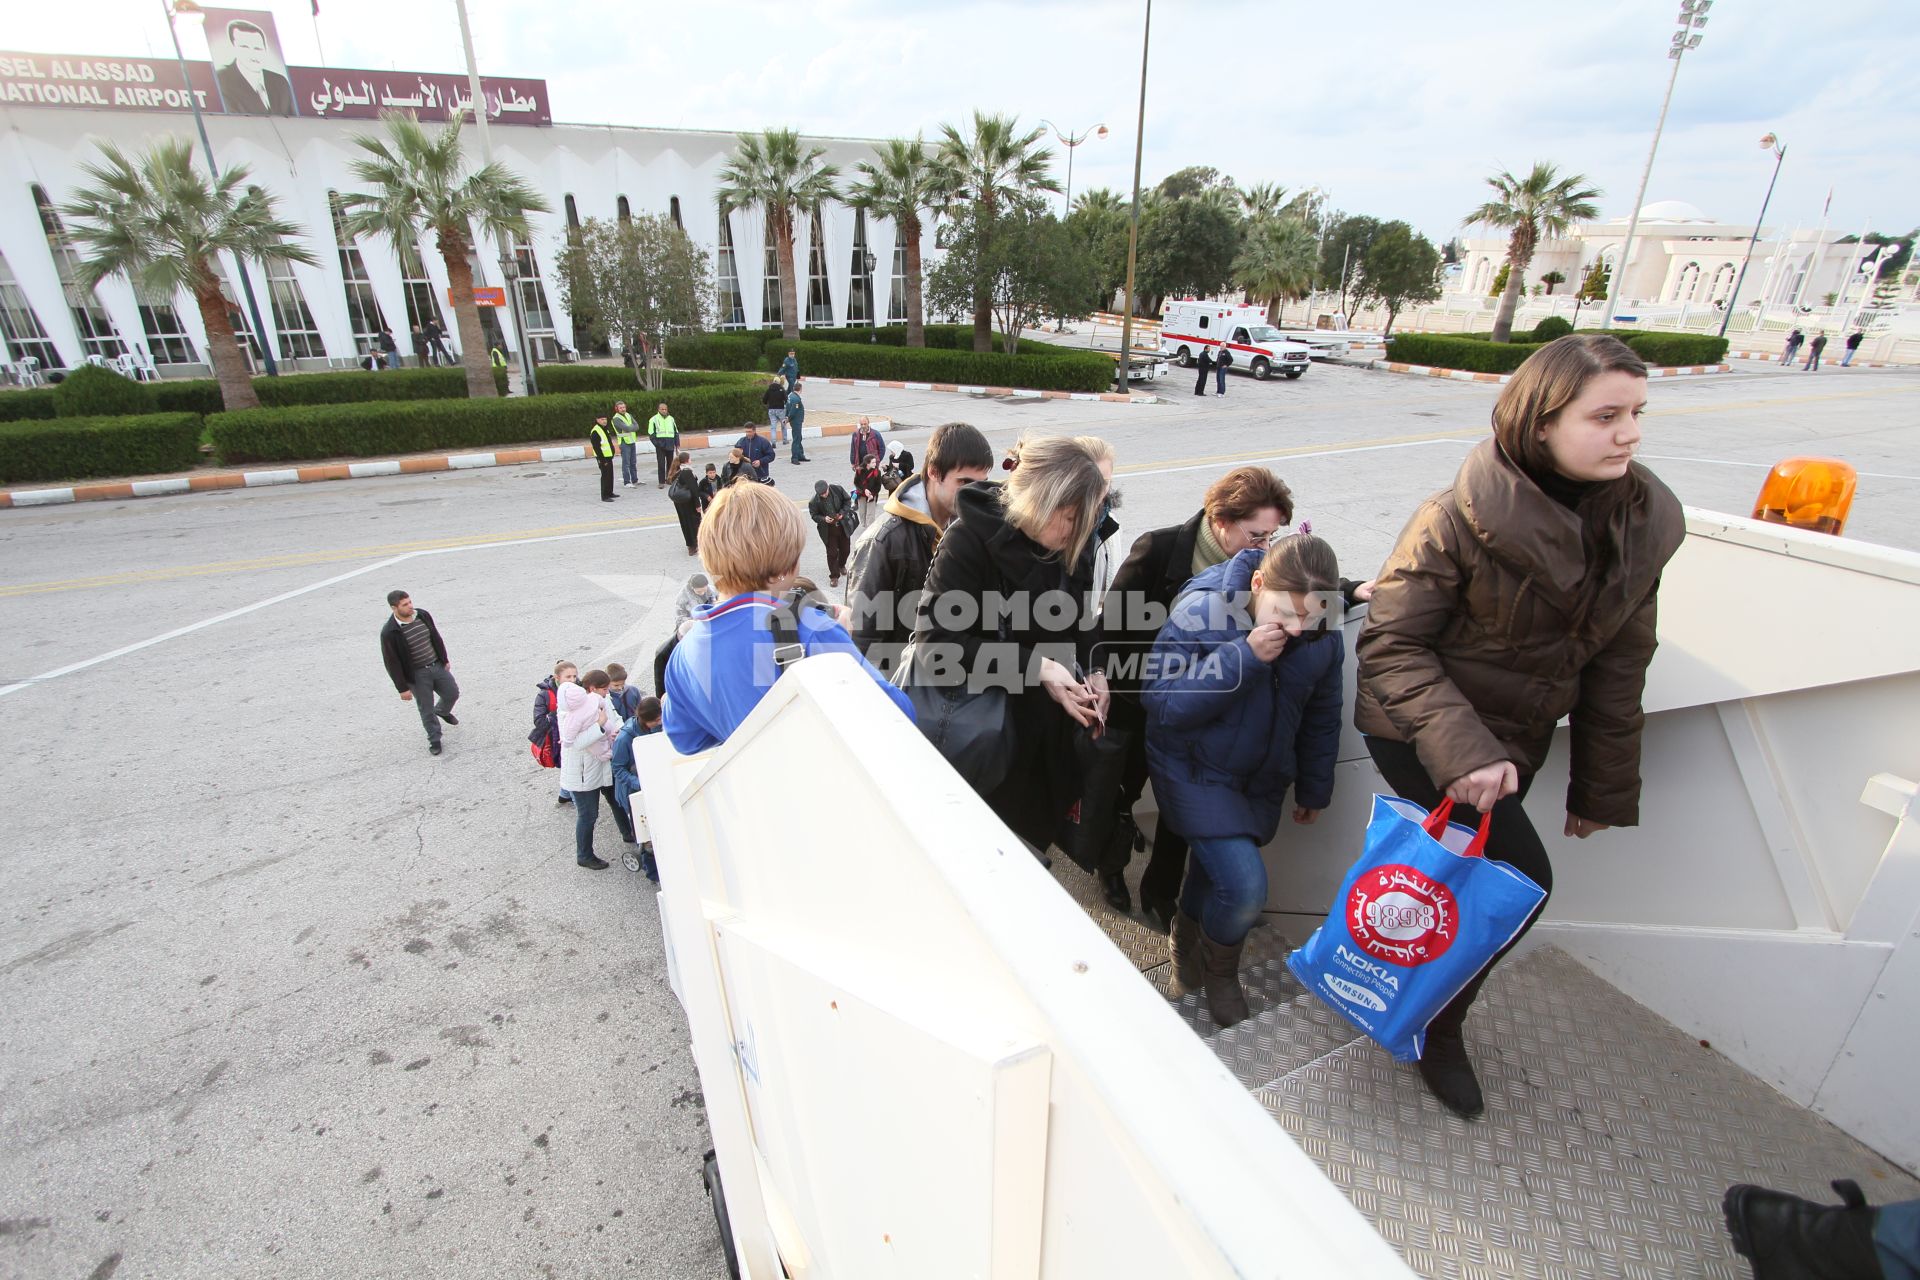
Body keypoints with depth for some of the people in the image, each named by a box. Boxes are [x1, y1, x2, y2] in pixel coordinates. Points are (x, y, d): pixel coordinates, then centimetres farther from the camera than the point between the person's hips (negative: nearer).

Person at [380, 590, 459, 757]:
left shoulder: (423, 615, -6)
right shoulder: (389, 632, -22)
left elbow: (436, 638, 10)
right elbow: (392, 663, -16)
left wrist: (445, 660, 16)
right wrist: (402, 688, -13)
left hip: (437, 666, 5)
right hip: (417, 675, -5)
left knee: (452, 694, 16)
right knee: (426, 709, 6)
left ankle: (442, 711, 50)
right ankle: (434, 740, 25)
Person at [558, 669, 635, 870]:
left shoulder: (601, 701, -4)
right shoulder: (570, 710, -25)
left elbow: (615, 719, 6)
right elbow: (573, 742, -30)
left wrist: (619, 729, -15)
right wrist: (600, 726, -30)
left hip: (605, 764, 8)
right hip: (583, 772, -8)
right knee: (588, 815, 7)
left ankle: (628, 834, 48)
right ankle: (584, 856, 27)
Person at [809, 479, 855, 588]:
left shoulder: (838, 490, -13)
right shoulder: (814, 501, -18)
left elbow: (848, 501, -1)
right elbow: (814, 515, -8)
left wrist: (842, 513, -15)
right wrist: (824, 519, -28)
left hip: (843, 525, 3)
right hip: (828, 529, -3)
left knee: (845, 548, 18)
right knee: (832, 553, 0)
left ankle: (841, 565, 48)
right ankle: (834, 576, 14)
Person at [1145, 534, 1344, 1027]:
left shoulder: (1323, 633, -9)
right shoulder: (1201, 610, -25)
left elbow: (1321, 715, 6)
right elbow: (1161, 701, -27)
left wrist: (1314, 787, 13)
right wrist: (1244, 655, -34)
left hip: (1263, 778, 5)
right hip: (1195, 768, -5)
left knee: (1219, 866, 16)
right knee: (1244, 886, -16)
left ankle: (1186, 935, 51)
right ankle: (1219, 969, 19)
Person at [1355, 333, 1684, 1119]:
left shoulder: (1643, 524, -4)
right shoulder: (1461, 517, -23)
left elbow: (1617, 668, 4)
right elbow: (1390, 643, -23)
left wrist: (1604, 788, 8)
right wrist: (1461, 751, -33)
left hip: (1515, 740, 6)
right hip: (1417, 730, -6)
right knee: (1521, 880, -12)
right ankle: (1435, 1025, 16)